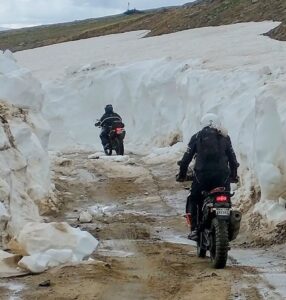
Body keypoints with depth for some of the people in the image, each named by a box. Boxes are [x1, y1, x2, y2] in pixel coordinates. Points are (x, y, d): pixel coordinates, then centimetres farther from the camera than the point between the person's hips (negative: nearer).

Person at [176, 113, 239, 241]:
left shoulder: (197, 137, 9)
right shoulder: (225, 137, 14)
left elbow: (187, 157, 8)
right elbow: (232, 158, 14)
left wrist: (182, 175, 18)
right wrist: (234, 175, 27)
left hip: (202, 175, -1)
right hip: (222, 176, 1)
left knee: (193, 200, 14)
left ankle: (194, 229, 0)